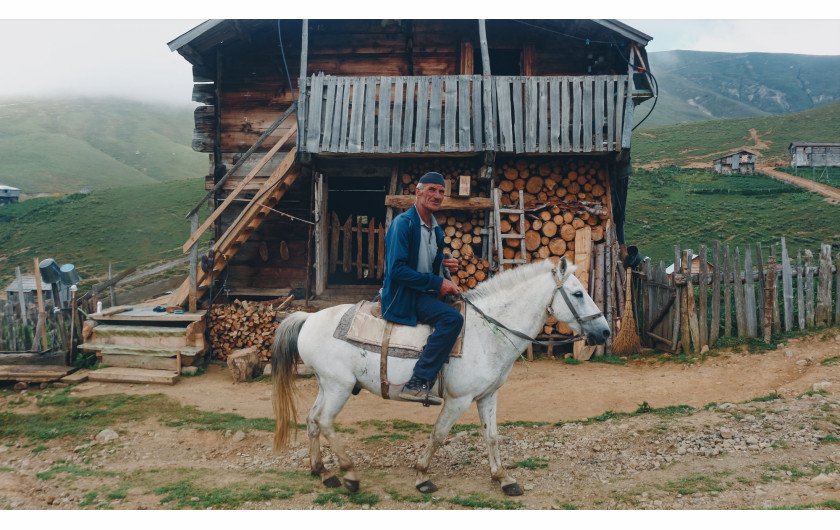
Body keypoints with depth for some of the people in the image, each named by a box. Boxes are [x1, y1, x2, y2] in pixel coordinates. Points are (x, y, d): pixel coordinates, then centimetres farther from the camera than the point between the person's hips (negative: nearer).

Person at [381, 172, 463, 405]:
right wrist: (437, 283, -21)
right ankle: (418, 384, -28)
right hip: (402, 296, -10)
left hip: (424, 293, 10)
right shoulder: (404, 223, -14)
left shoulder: (436, 229, 14)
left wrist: (445, 264, 2)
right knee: (452, 318, -29)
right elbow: (397, 269, -22)